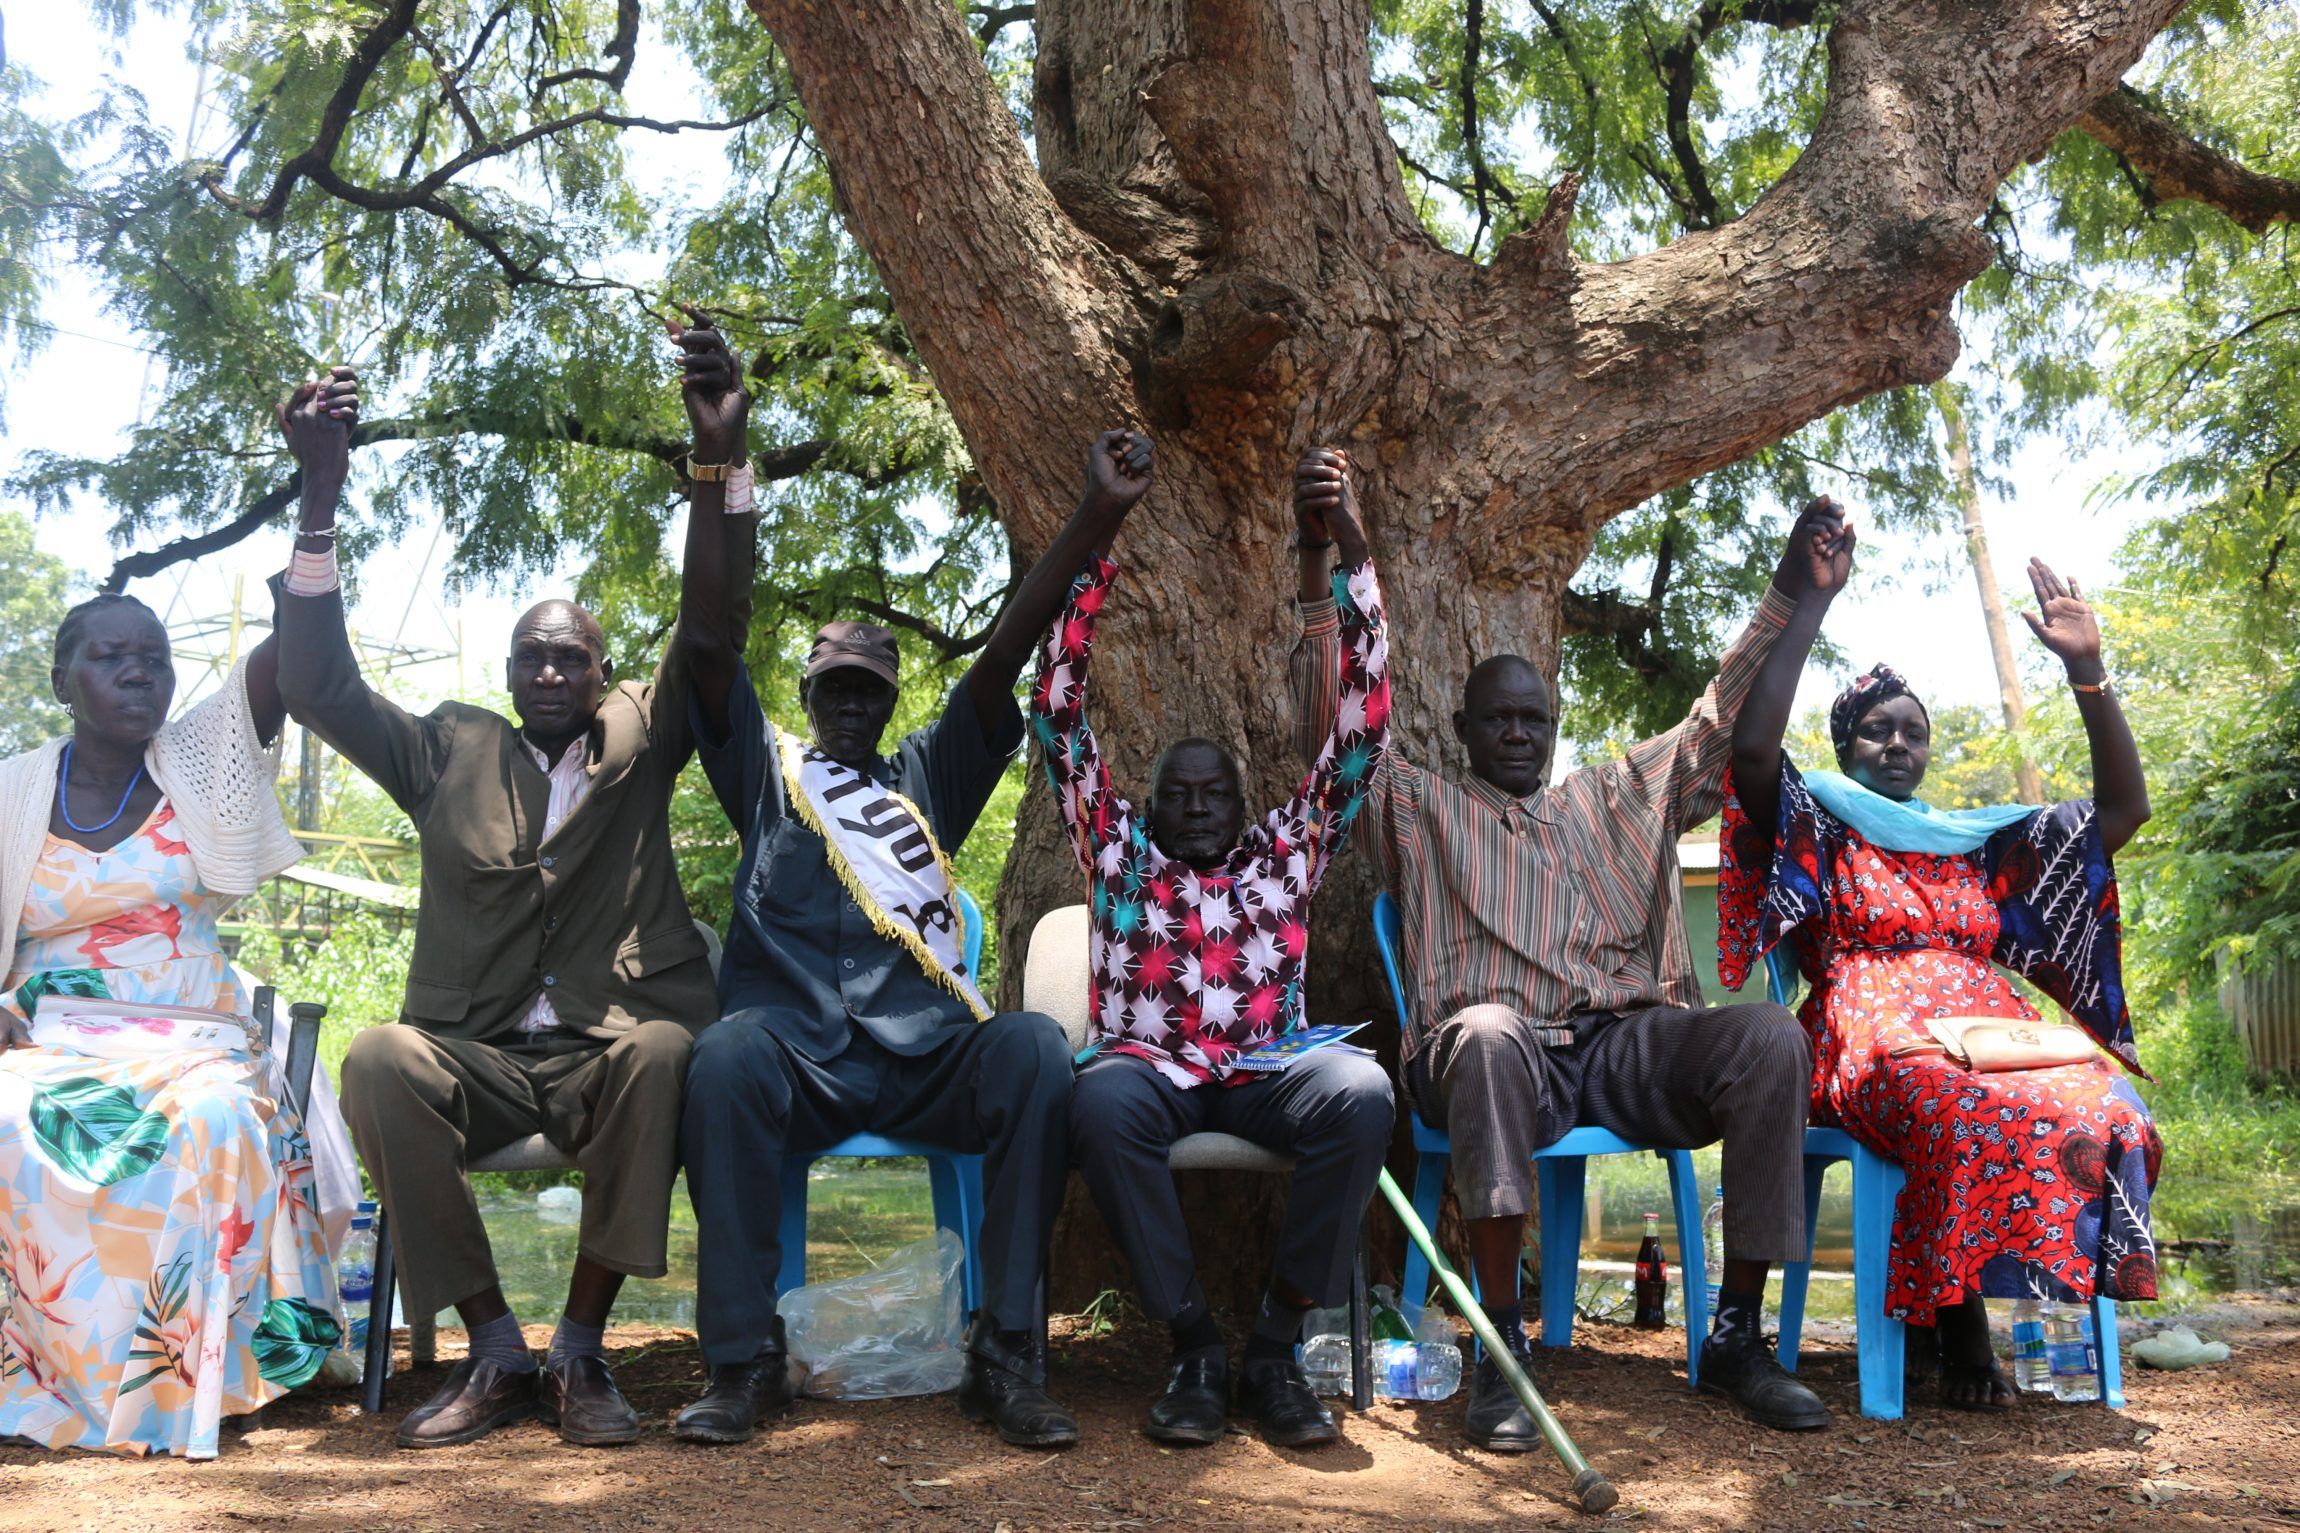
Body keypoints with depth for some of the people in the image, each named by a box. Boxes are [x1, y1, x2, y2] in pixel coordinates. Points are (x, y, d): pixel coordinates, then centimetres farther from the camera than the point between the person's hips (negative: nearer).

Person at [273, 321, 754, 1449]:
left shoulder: (639, 744, 13)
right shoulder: (453, 753, 17)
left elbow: (708, 630, -1)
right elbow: (320, 688, 6)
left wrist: (720, 460, -17)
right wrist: (320, 505, -4)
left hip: (608, 1049, -1)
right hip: (477, 1055, 2)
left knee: (663, 1052, -35)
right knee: (377, 1062, -30)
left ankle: (581, 1347, -23)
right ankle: (495, 1351, -21)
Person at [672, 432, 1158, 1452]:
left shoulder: (929, 776, 28)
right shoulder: (766, 769, 24)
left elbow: (1005, 653, 17)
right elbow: (716, 642, 10)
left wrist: (1098, 515, 6)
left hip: (926, 1053, 2)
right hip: (801, 1053, -1)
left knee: (1032, 1047, -31)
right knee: (729, 1051, -36)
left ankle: (1007, 1356, -25)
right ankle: (743, 1359, -23)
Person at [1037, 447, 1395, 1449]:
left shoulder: (1287, 851, 24)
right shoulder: (1118, 851, 22)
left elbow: (1363, 730, 17)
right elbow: (1057, 713, 15)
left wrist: (1350, 556, 9)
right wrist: (1093, 556, 9)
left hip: (1265, 1072, 1)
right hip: (1149, 1064, -1)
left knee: (1360, 1091, -33)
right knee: (1103, 1100, -37)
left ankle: (1275, 1346, -21)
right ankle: (1194, 1343, -23)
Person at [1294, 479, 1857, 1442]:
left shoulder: (1617, 797, 30)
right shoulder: (1420, 808, 20)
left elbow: (1724, 721, 25)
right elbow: (1327, 728, 6)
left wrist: (1798, 596, 11)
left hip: (1630, 1044, 4)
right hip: (1502, 1054, -3)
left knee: (1770, 1037, -26)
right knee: (1487, 1032, -40)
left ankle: (1735, 1335, -18)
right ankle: (1501, 1350, -34)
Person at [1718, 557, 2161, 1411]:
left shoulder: (1981, 843, 28)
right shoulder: (1817, 828, 15)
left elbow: (2124, 807, 23)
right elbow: (1752, 752, -6)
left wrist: (2088, 670, 14)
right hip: (1874, 1044, -4)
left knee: (2105, 1110, -30)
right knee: (1975, 1111, -40)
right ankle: (1959, 1322, -20)